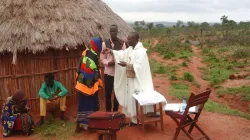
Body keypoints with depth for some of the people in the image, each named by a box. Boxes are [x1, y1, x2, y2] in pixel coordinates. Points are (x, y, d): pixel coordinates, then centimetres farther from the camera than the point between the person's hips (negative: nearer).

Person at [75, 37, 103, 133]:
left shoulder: (85, 53, 3)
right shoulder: (95, 56, -18)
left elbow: (79, 68, 11)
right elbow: (96, 72, -16)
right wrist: (100, 84, -4)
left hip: (81, 84, 7)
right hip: (90, 86, -7)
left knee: (82, 104, 13)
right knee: (92, 105, 5)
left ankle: (80, 124, 19)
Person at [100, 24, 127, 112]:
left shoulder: (122, 43, 0)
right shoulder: (105, 43, 1)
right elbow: (102, 58, 0)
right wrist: (108, 62, -19)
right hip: (108, 72, 0)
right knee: (107, 93, 5)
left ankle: (115, 111, 24)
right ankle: (108, 112, 19)